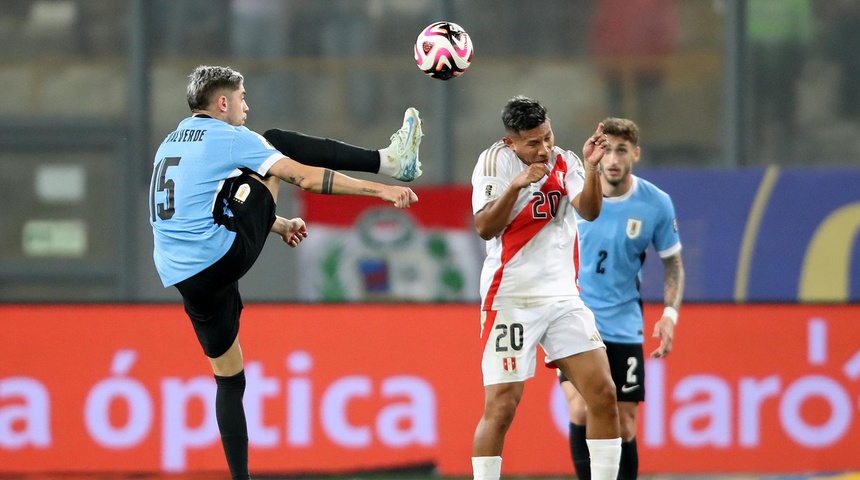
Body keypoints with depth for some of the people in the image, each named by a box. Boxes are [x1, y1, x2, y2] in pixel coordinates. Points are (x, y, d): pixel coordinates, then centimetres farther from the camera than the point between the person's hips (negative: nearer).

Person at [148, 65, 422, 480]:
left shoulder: (170, 145, 20)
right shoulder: (230, 138, -3)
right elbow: (306, 179, -6)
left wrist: (279, 225, 40)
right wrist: (381, 191, -2)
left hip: (186, 280, 7)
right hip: (225, 256, -7)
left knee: (229, 379, 16)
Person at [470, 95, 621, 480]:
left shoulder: (565, 163, 5)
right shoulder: (496, 160, -5)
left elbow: (589, 211, -11)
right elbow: (484, 228, -14)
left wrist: (590, 167, -26)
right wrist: (516, 185, -26)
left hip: (563, 296, 4)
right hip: (511, 300, -4)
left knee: (604, 394, -4)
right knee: (501, 407, -9)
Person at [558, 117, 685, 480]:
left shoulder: (657, 204, -7)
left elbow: (673, 264, 5)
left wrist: (670, 315, -8)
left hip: (623, 325, 1)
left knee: (624, 428, 2)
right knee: (581, 411, -19)